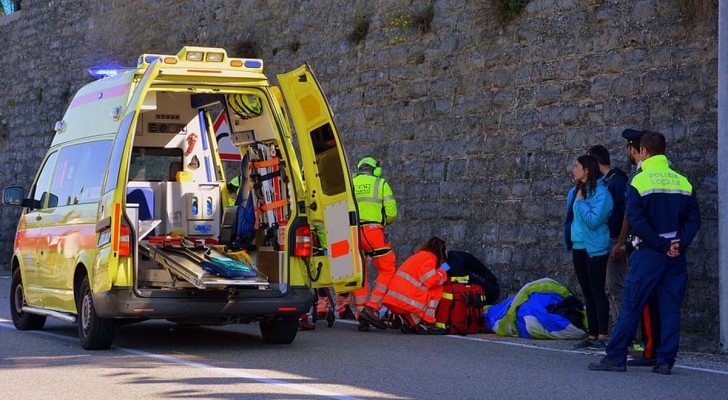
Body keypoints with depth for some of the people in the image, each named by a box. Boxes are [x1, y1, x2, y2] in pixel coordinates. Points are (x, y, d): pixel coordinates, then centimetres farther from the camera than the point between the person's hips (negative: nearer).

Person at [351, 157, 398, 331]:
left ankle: (361, 315, 7)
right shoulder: (381, 184, 8)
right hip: (372, 231, -4)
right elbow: (391, 213, 2)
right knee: (388, 270, 3)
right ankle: (371, 308, -11)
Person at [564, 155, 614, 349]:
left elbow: (594, 220, -22)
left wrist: (581, 202, -15)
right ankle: (592, 336, 15)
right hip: (578, 248, 8)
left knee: (597, 292, -6)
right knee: (587, 293, 11)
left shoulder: (600, 192, -13)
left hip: (595, 249, -8)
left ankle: (602, 336, -3)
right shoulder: (575, 192, 11)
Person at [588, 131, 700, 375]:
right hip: (676, 255, 4)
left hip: (648, 253, -4)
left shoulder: (640, 181, -6)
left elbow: (636, 220, -14)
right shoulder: (684, 182, 8)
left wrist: (662, 245, -11)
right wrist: (679, 244, -4)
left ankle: (616, 357, 4)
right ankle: (666, 361, 6)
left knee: (631, 306, 1)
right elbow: (694, 219, 3)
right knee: (671, 308, 7)